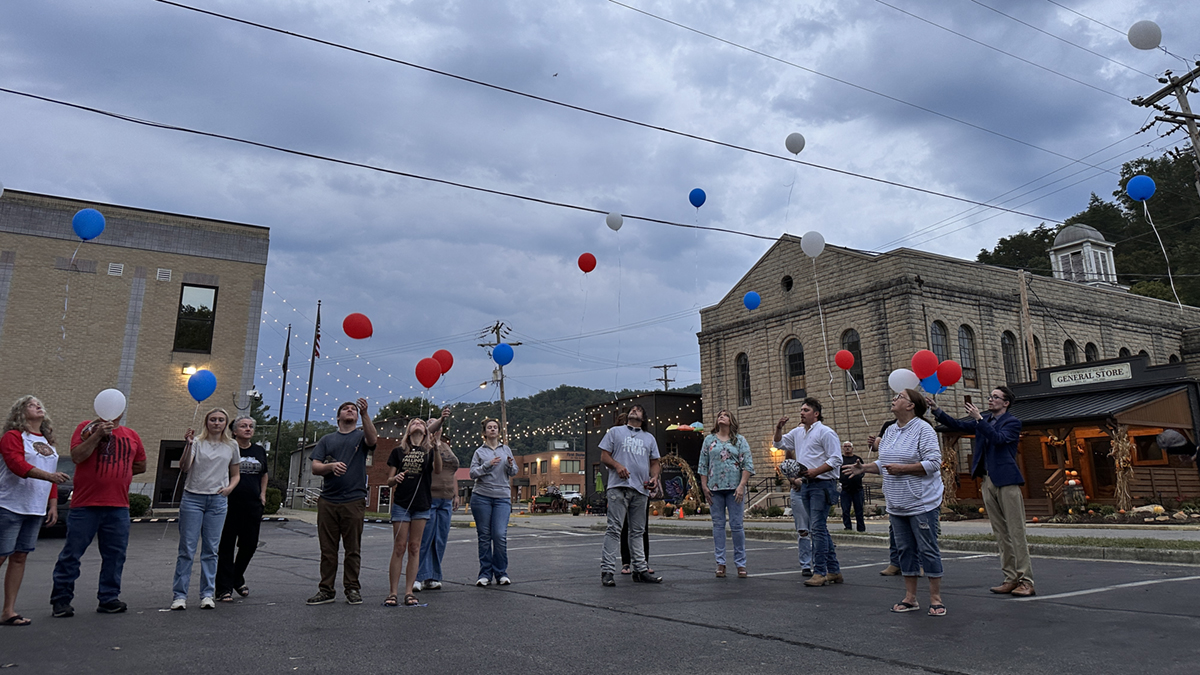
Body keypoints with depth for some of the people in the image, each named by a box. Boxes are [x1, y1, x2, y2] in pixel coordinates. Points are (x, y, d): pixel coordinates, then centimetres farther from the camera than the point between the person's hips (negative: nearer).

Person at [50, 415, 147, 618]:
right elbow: (76, 457, -11)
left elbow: (141, 465, 21)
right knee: (71, 554, 3)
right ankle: (61, 600, 16)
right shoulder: (87, 427, 1)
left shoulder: (131, 436, 12)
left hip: (118, 507, 4)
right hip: (85, 504, -4)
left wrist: (118, 473, 9)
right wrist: (97, 435, -17)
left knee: (115, 555, 7)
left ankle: (109, 598, 16)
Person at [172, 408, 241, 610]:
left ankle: (207, 594, 11)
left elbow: (235, 474, 18)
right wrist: (189, 444, -23)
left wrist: (230, 487, -2)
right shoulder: (198, 442, 2)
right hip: (192, 498, -2)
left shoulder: (231, 446, 10)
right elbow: (184, 467, -12)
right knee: (187, 549, -2)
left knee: (211, 549, 5)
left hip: (218, 501, 2)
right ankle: (179, 595, 6)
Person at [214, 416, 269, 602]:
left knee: (250, 545, 9)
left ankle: (237, 578, 33)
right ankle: (224, 588, 9)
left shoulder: (260, 451, 12)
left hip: (253, 505, 5)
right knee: (226, 547, 1)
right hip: (230, 504, -4)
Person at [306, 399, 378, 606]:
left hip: (354, 501, -2)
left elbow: (372, 440, -15)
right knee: (327, 549, 6)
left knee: (353, 548, 2)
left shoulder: (361, 436, 10)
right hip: (327, 501, 2)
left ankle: (352, 589, 12)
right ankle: (326, 590, 15)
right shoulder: (327, 439, 16)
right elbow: (315, 468, 8)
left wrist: (365, 414, -25)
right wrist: (331, 466, -12)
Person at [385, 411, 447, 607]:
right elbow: (389, 481, 7)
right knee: (399, 547, -3)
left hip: (422, 504, 1)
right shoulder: (398, 451, 7)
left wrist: (435, 447, -26)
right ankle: (392, 592, 2)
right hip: (401, 503, -1)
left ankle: (409, 591, 9)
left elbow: (438, 470, -13)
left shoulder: (430, 450, 7)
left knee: (414, 547, 4)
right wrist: (395, 478, -17)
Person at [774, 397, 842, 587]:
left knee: (818, 528, -10)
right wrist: (779, 428, 12)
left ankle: (820, 572, -6)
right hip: (806, 485, 9)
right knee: (820, 529, 11)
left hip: (822, 485, -8)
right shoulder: (798, 432, 16)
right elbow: (780, 444, 30)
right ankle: (834, 571, 19)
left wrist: (815, 471, -23)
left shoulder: (825, 432, -8)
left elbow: (836, 460, -14)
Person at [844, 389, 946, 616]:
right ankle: (910, 598, 19)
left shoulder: (923, 429, -10)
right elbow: (884, 463, 21)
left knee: (928, 549, -1)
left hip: (922, 503, -7)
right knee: (905, 550, 11)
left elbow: (933, 463, -17)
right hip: (897, 505, 7)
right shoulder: (890, 432, 13)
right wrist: (864, 468, 8)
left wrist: (902, 469, -21)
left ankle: (936, 599, 8)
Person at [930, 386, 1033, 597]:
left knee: (1016, 532, -4)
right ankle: (1011, 579, 14)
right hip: (987, 480, 6)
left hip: (1006, 480, -6)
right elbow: (957, 425, 10)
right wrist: (937, 410, -2)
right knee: (1000, 533, 8)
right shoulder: (984, 421, 16)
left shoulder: (1012, 422, -2)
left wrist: (979, 419, -23)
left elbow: (998, 438, -19)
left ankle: (1026, 581, 0)